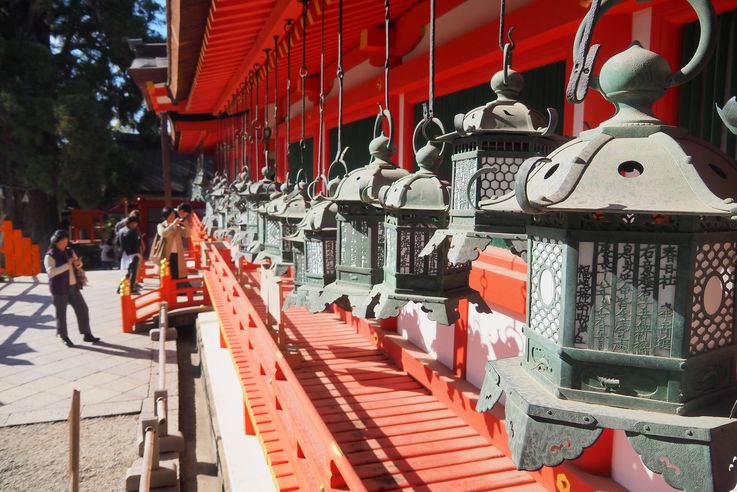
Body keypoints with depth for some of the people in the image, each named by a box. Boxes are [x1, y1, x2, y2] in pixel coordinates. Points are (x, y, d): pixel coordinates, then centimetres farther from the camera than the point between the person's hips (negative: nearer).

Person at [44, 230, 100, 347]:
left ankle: (87, 334, 16)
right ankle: (64, 337, 16)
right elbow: (51, 271, -23)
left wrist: (78, 263, -2)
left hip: (73, 287, 6)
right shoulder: (50, 256, -9)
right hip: (60, 289, -6)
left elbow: (78, 265, 21)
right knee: (61, 313, 3)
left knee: (83, 309, 7)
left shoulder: (69, 251, 10)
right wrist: (67, 265, -26)